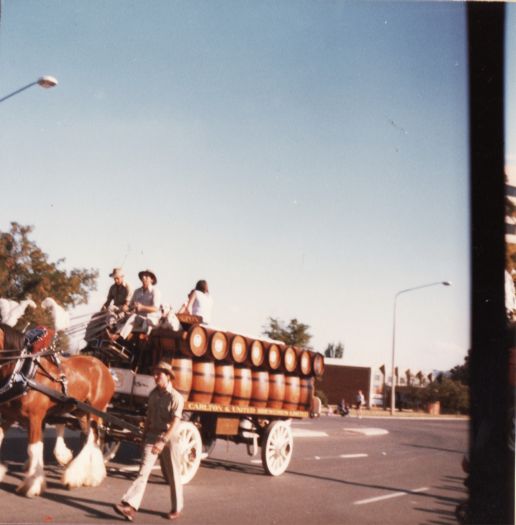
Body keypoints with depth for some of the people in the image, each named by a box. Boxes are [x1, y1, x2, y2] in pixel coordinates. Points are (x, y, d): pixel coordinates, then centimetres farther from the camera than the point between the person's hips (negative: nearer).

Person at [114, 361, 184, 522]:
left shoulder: (176, 397, -13)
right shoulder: (153, 394, 7)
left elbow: (175, 423, -21)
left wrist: (163, 441, -30)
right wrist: (144, 436, 16)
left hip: (168, 438, -5)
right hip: (152, 436, 5)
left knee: (172, 475, 7)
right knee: (143, 471, -5)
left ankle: (177, 508, 22)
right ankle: (130, 506, -13)